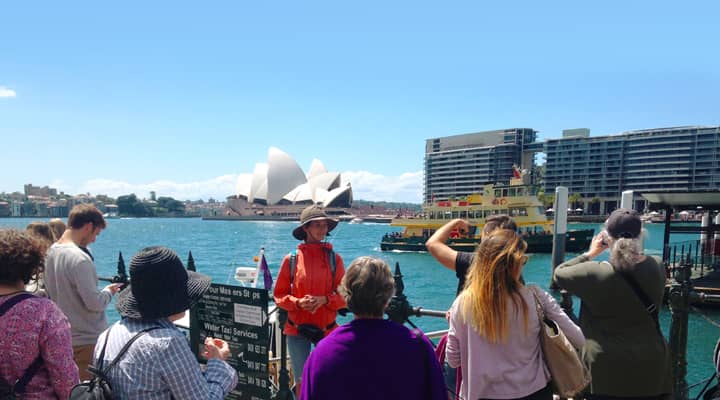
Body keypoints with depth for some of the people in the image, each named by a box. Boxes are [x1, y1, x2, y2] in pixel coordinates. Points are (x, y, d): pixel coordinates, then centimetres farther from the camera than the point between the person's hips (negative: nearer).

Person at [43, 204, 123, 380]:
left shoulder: (51, 251, 3)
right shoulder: (79, 259, -24)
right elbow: (95, 303, -23)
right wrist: (109, 291, -4)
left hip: (63, 337, 9)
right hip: (88, 340, -9)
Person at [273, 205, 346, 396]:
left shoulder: (334, 258, -1)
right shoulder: (291, 259, -3)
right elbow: (279, 295, 2)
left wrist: (324, 300, -16)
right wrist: (298, 302, -16)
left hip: (327, 329, 1)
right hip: (297, 329, 0)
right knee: (301, 381, 11)